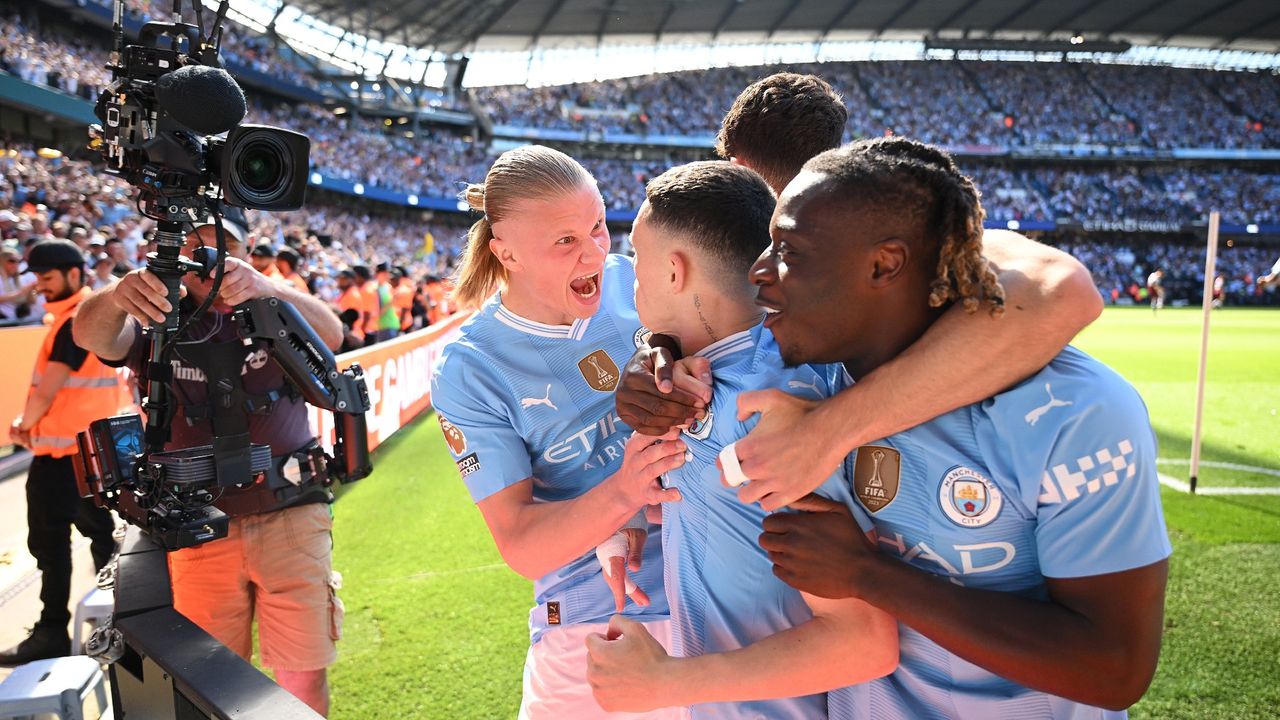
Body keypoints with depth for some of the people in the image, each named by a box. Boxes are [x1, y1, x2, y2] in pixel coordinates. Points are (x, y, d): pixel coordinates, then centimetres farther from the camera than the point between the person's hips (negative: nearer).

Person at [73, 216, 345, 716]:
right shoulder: (158, 321, 7)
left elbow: (331, 336, -15)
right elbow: (92, 337, -14)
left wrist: (266, 288, -35)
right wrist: (117, 296, -38)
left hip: (290, 518, -1)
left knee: (303, 677, 0)